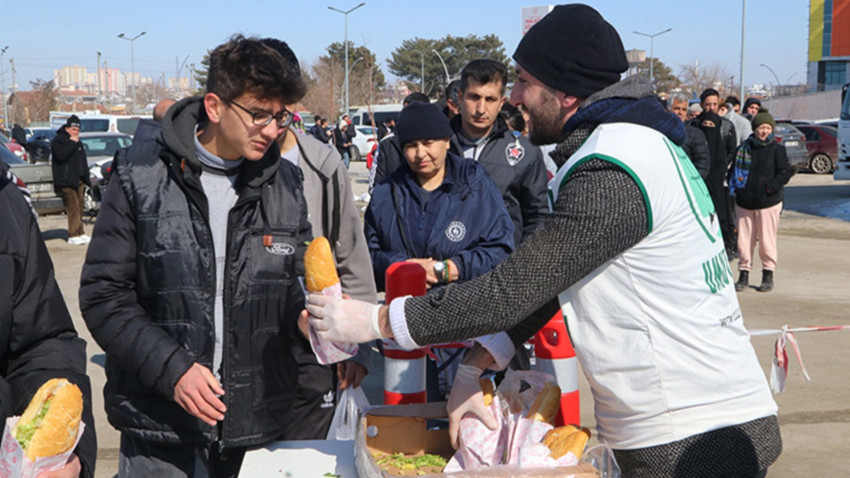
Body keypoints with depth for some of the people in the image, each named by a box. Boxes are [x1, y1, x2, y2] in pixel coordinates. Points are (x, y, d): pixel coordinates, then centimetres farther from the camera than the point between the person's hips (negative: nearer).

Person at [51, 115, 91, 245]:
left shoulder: (78, 142, 23)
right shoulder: (58, 140, -3)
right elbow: (61, 155, -20)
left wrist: (86, 179, 21)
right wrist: (72, 143, -15)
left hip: (78, 180, 8)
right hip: (66, 181, -8)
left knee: (79, 207, 7)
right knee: (73, 208, -14)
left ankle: (80, 233, 12)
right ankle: (73, 235, -15)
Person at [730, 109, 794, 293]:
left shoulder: (777, 149, 0)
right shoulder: (743, 148, 8)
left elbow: (784, 173, -4)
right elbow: (734, 170, 17)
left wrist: (770, 187, -17)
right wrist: (733, 188, 2)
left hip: (768, 202, -3)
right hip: (744, 202, 3)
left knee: (767, 240, 1)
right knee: (744, 240, 4)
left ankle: (768, 276, 13)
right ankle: (743, 275, 14)